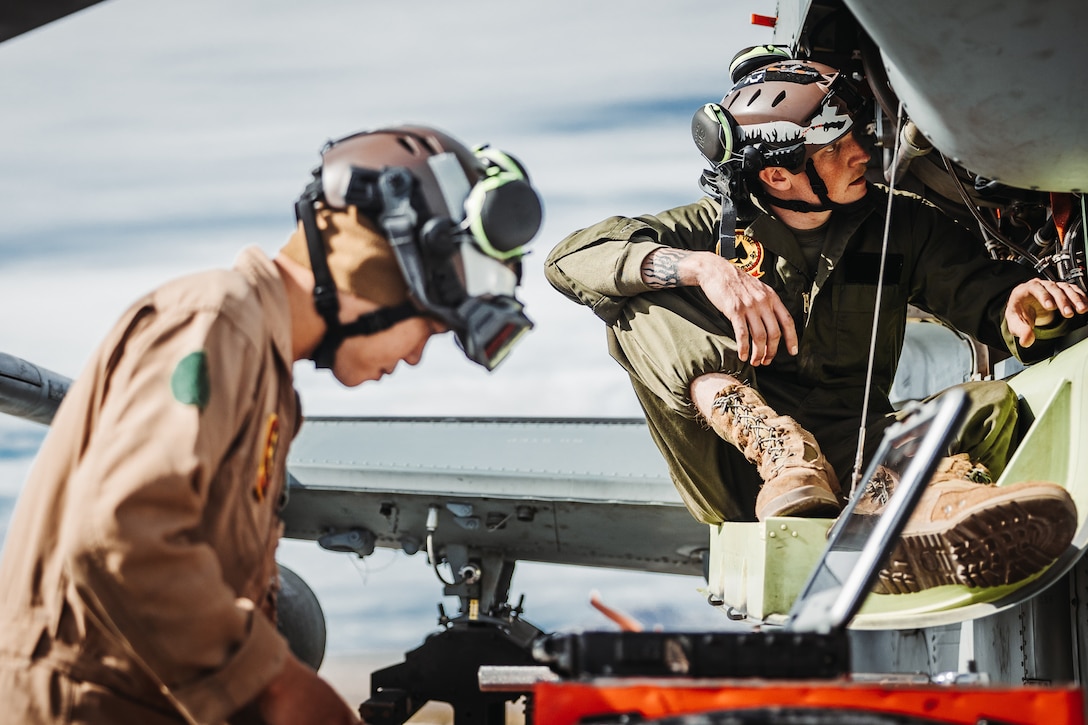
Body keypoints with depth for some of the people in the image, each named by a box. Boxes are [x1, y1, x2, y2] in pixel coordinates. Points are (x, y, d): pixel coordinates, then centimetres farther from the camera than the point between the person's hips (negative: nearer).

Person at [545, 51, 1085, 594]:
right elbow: (570, 259, -8)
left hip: (857, 449, 1)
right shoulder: (717, 228, 4)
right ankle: (783, 463, -41)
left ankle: (939, 500, -63)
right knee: (640, 304, -19)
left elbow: (989, 296, 4)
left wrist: (1024, 303, -22)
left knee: (992, 404, -26)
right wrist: (701, 267, -24)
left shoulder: (898, 224, 11)